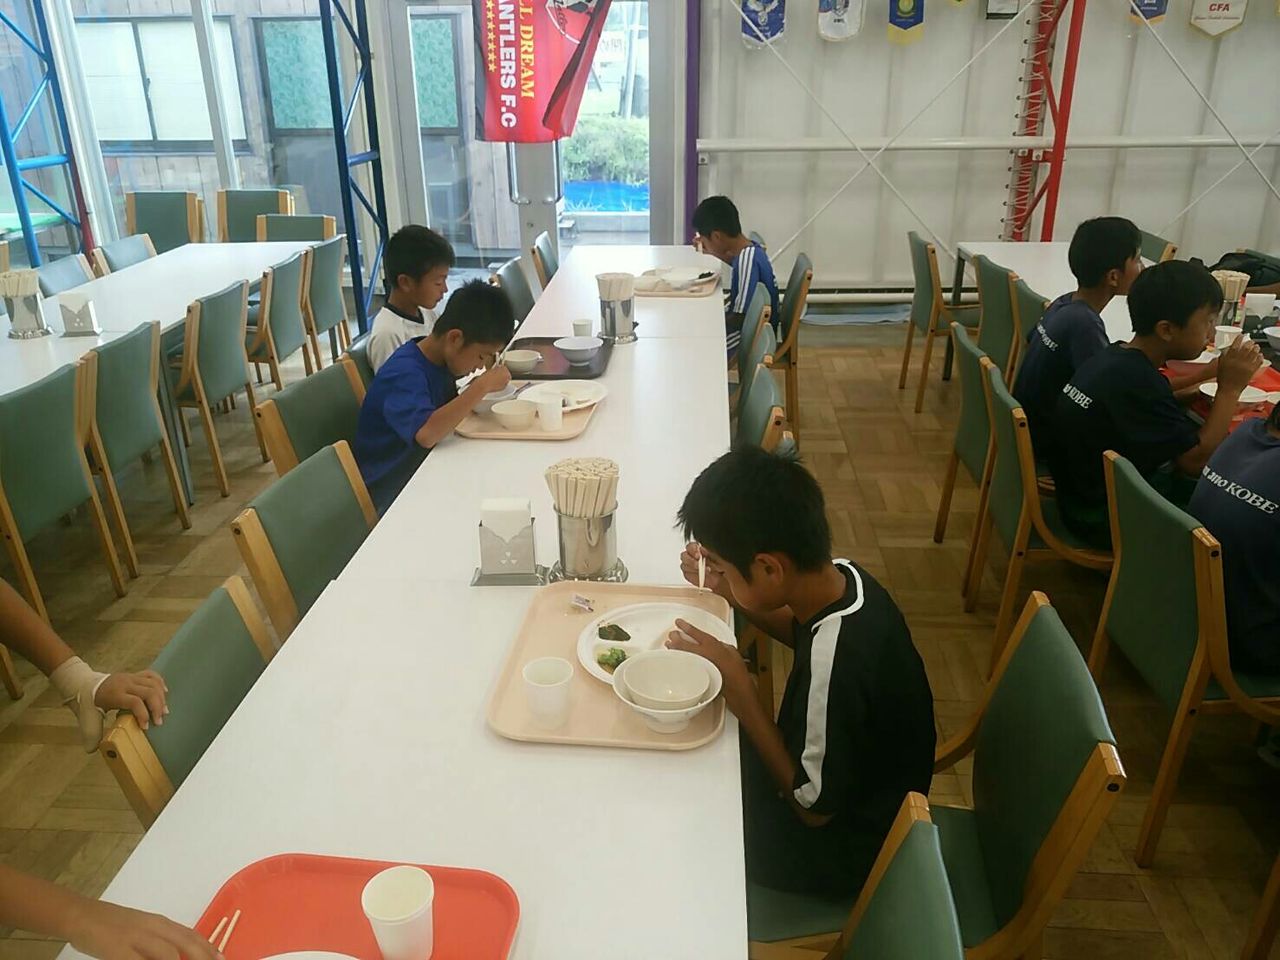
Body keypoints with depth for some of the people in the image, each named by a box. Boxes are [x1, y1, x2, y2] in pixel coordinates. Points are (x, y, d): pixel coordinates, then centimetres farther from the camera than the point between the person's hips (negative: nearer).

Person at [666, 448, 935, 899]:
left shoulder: (833, 664, -40)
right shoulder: (841, 577, -16)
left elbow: (813, 806, -24)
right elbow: (802, 629, 9)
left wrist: (737, 684, -28)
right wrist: (729, 590, -8)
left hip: (844, 849, -7)